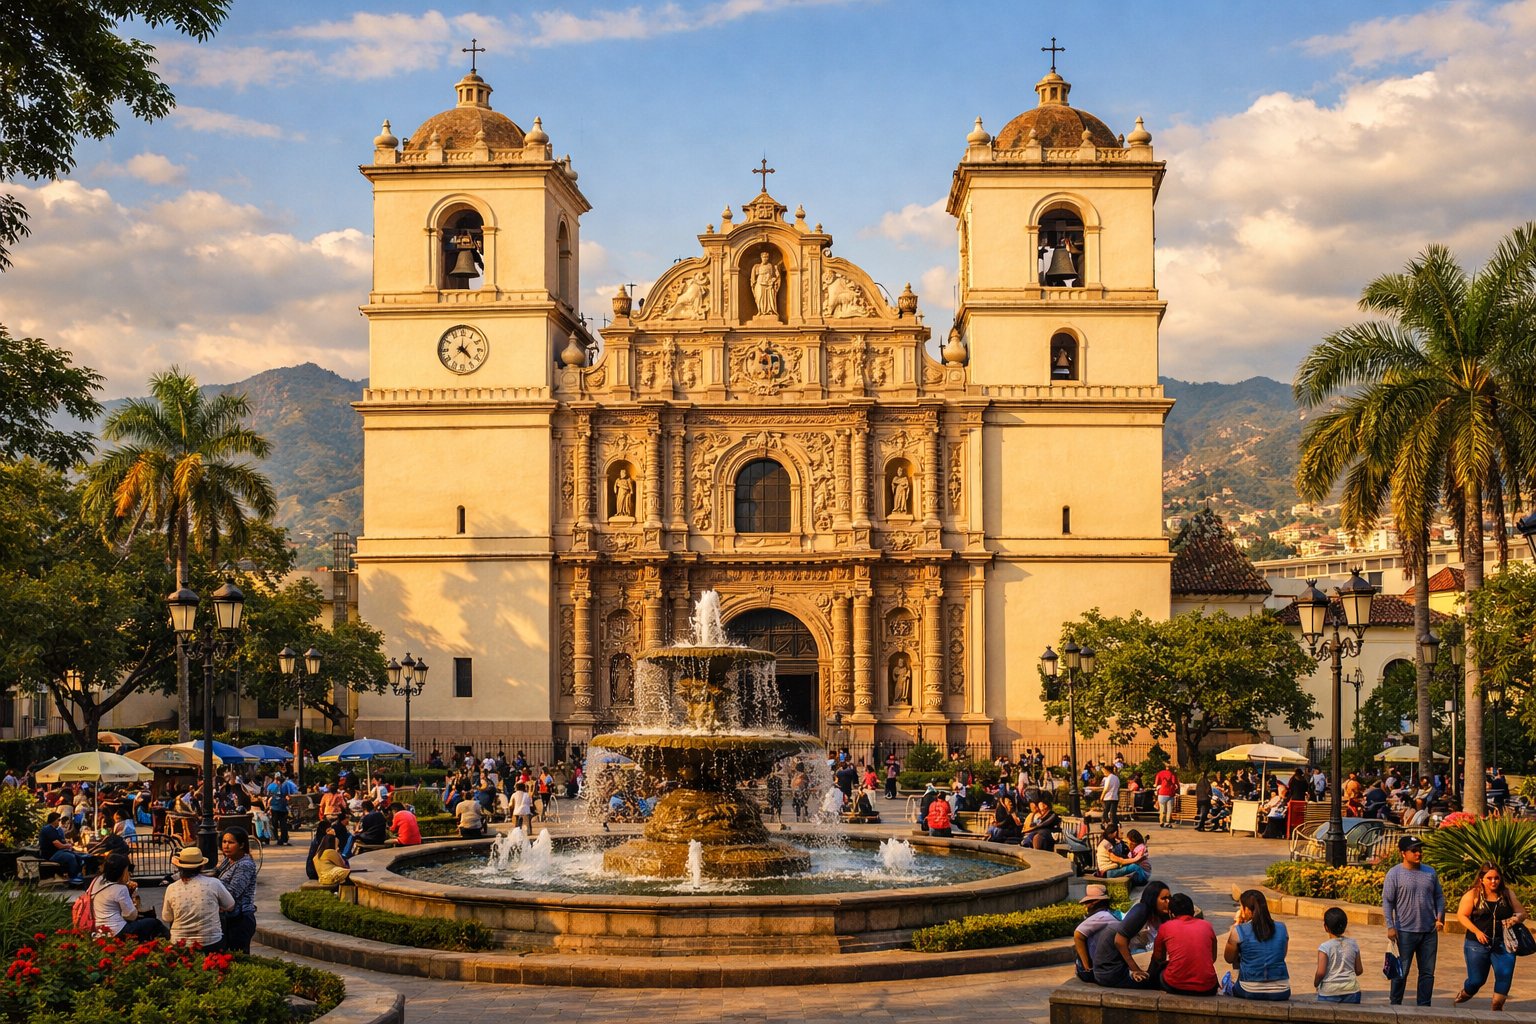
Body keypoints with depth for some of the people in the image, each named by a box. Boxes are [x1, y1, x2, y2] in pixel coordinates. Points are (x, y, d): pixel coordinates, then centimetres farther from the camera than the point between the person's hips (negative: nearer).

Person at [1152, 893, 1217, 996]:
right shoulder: (1206, 925, 10)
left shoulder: (1165, 927, 6)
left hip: (1175, 987, -2)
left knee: (1159, 967, 29)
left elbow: (1158, 958, 22)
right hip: (1207, 989, 2)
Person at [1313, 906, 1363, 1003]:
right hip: (1351, 992, 4)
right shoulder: (1353, 944, 1)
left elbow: (1320, 972, -16)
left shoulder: (1325, 947, -12)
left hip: (1329, 992, -4)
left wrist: (1315, 983, 3)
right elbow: (1359, 970, 7)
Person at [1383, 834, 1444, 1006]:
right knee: (1401, 972, 2)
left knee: (1427, 972, 9)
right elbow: (1387, 902, -6)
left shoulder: (1430, 872, 8)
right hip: (1405, 932, -4)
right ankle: (1395, 1005, 13)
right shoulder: (1395, 874, -6)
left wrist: (1440, 917, -1)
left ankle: (1424, 1006, 18)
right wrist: (1390, 926, -13)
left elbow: (1439, 897, 15)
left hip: (1430, 932, 4)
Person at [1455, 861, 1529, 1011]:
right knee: (1477, 980, 4)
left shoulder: (1508, 894, 4)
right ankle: (1465, 993, 38)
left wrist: (1516, 918, -15)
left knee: (1505, 974, -16)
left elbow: (1522, 913, 9)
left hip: (1502, 945, 2)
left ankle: (1497, 1008, -2)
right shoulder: (1473, 895, -4)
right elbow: (1461, 915, -6)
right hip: (1477, 944, -2)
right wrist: (1477, 931, -18)